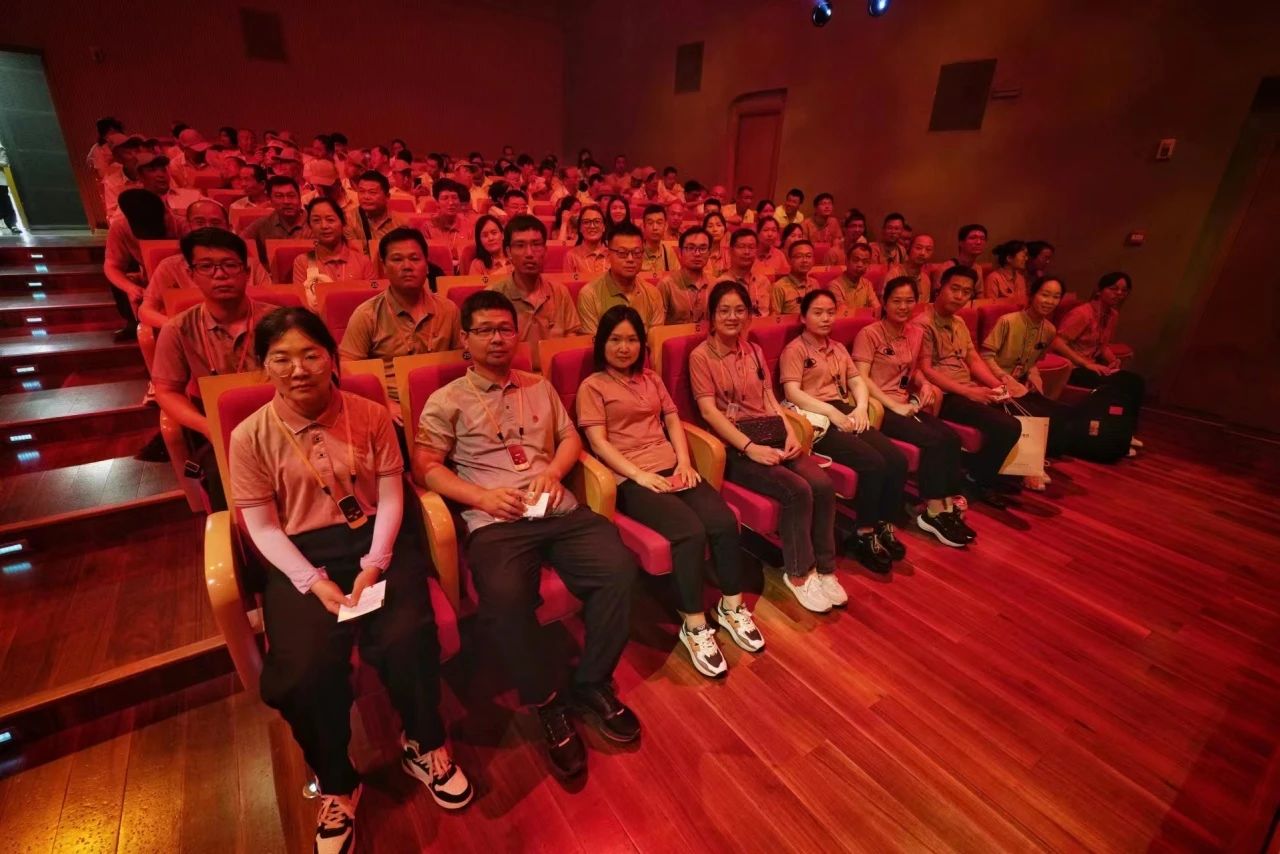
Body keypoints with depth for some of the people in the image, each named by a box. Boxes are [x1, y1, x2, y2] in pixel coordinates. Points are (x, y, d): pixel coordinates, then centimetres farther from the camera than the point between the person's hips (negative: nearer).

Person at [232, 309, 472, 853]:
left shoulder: (370, 416, -1)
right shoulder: (250, 437, -2)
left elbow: (391, 497, -2)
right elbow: (262, 527, -3)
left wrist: (374, 564, -14)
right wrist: (315, 582, -15)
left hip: (377, 540, 0)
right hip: (302, 556, 0)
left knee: (405, 638, -24)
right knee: (306, 668, -23)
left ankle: (423, 746, 8)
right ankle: (336, 784, 9)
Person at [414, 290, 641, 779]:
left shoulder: (540, 387, 22)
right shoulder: (447, 401, 9)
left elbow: (571, 437, 20)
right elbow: (425, 466, 1)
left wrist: (553, 472, -2)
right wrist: (482, 496, -12)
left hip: (559, 510, 4)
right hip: (494, 523, -3)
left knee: (619, 567, -22)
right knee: (505, 597, -34)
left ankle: (592, 684, 1)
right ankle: (547, 704, -6)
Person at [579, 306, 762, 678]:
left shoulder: (651, 378, 21)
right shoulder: (592, 386, 3)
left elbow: (673, 421, 15)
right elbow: (599, 443, -7)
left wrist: (685, 462, -2)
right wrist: (639, 474, -17)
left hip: (671, 468, 6)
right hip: (631, 479, -5)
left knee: (725, 522, -17)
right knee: (691, 532, -27)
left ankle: (732, 608, 3)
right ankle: (694, 626, -9)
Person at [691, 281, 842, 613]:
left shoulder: (754, 351, 18)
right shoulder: (701, 356, -2)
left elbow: (770, 399, 16)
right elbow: (709, 412, -11)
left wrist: (791, 433, -2)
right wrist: (750, 447, -20)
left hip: (772, 434, 6)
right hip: (735, 444, -6)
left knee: (823, 485, -18)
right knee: (797, 490, -25)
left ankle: (824, 568, 0)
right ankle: (797, 573, -3)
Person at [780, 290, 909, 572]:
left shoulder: (838, 348, 24)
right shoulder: (794, 350, 0)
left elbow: (857, 380, 16)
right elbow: (792, 392, -13)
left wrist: (860, 407, -5)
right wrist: (832, 412, -21)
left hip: (847, 416, 7)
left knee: (897, 460, -13)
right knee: (873, 463, -24)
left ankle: (884, 526, 4)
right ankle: (864, 534, -7)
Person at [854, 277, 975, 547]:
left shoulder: (916, 333, 13)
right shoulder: (869, 334, -8)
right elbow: (861, 379, -16)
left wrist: (925, 385, 4)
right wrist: (894, 405, -20)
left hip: (905, 405, 7)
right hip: (878, 407, -7)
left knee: (951, 438, -16)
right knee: (934, 441, -23)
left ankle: (948, 507, -9)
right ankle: (934, 512, -10)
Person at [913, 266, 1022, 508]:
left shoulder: (959, 323, 19)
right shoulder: (922, 324, -10)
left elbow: (974, 360, 17)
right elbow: (925, 371, -18)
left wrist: (998, 385, -2)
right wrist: (968, 391, -20)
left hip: (970, 391, 9)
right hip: (945, 396, -9)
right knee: (1008, 426, -22)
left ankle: (989, 473, 13)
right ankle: (978, 479, 2)